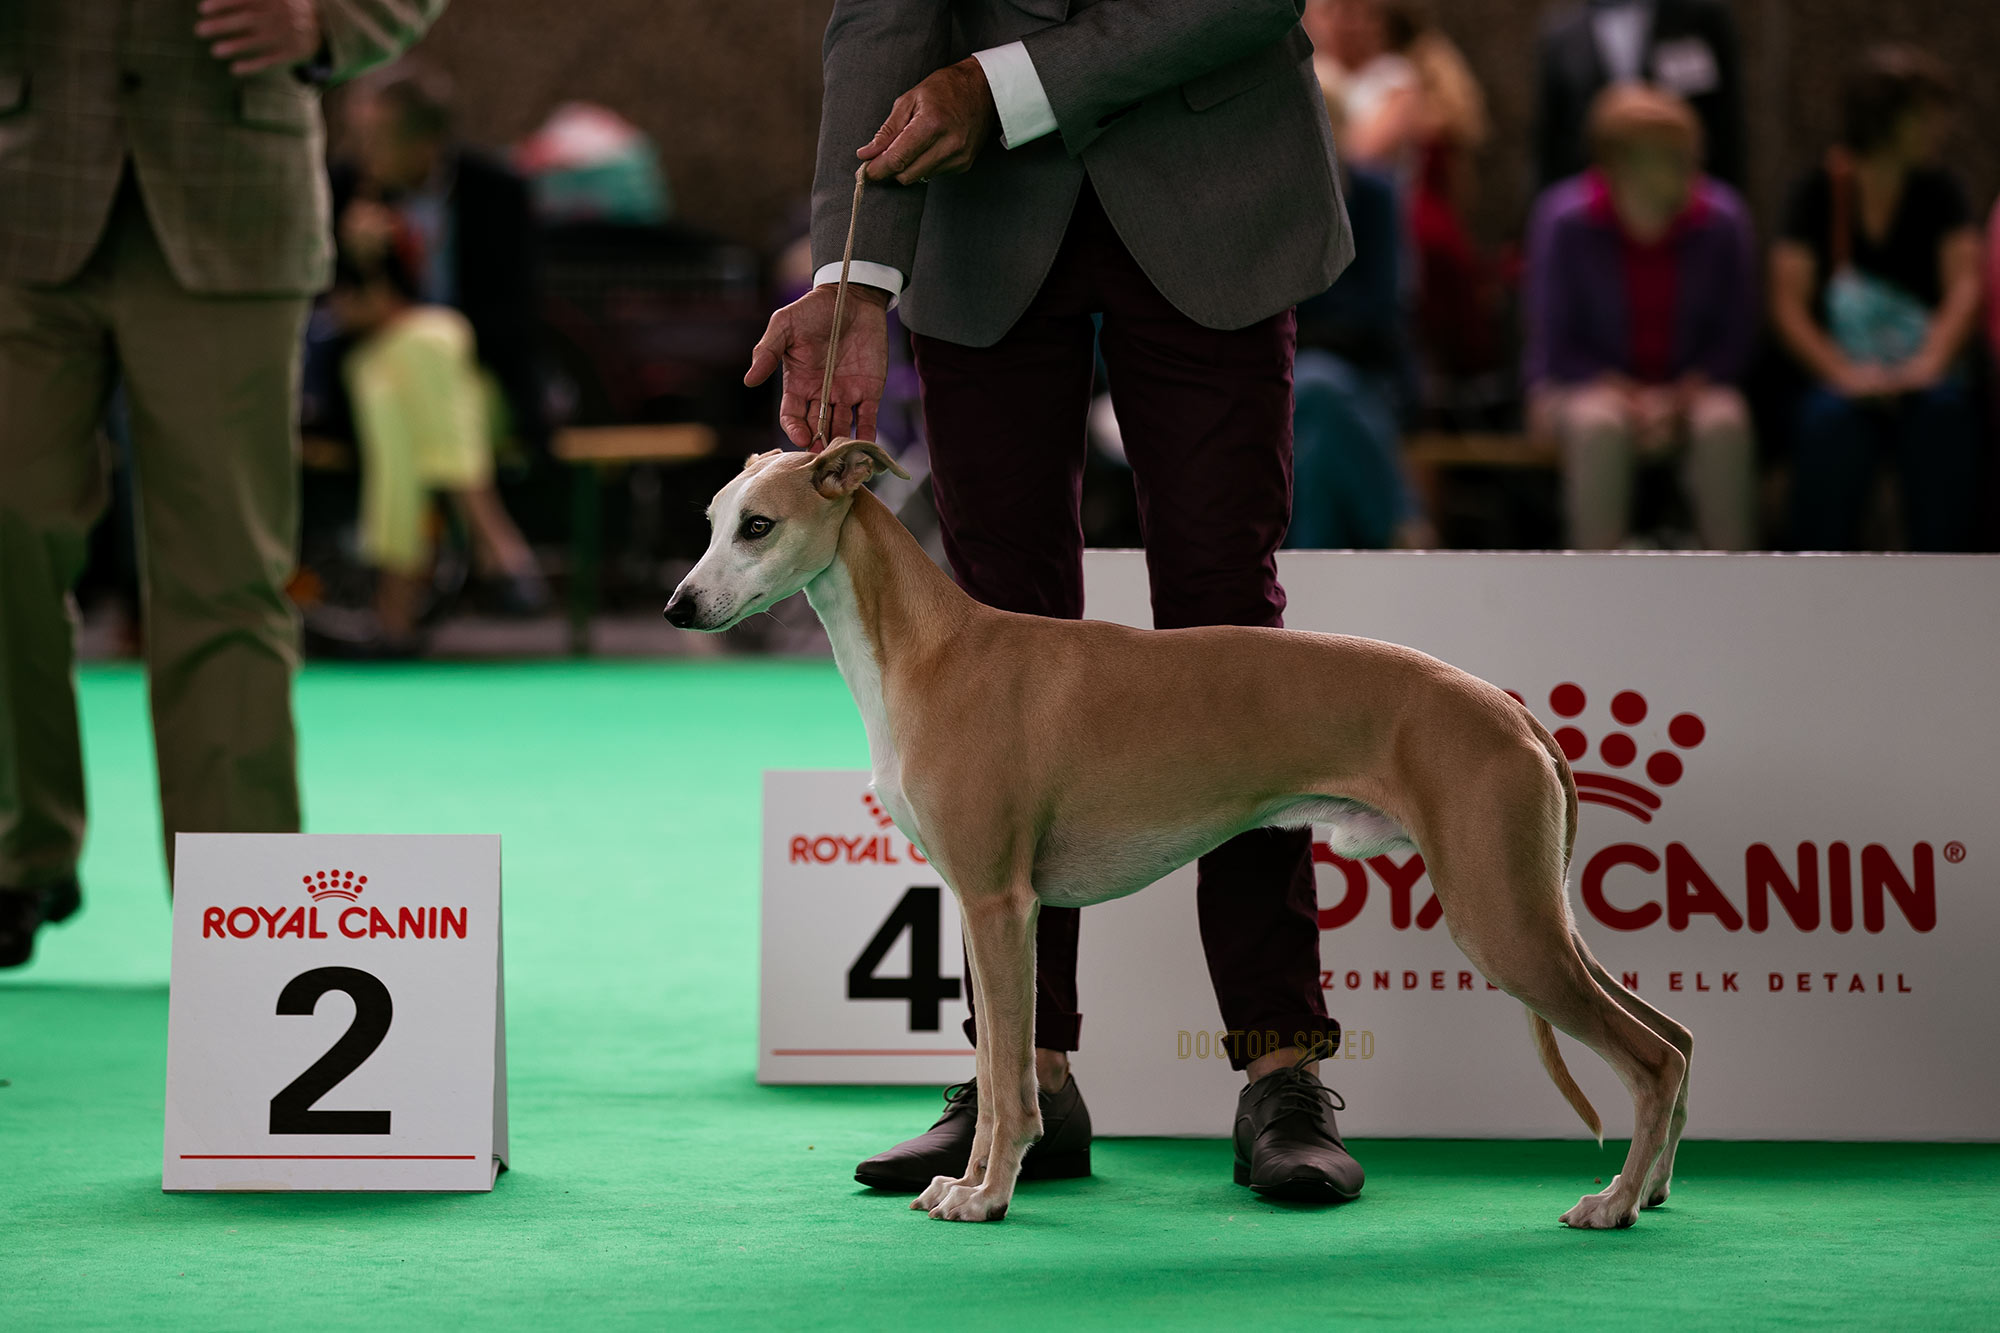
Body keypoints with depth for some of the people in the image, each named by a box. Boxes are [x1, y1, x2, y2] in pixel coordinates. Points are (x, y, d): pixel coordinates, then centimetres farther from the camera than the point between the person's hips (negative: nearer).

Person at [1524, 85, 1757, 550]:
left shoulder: (1722, 220, -12)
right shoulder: (1565, 221, -17)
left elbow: (1734, 341, -2)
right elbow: (1555, 346, -9)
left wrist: (1676, 399, -16)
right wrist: (1628, 400, -18)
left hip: (1690, 388, 1)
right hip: (1589, 385, -1)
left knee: (1725, 423, -32)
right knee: (1598, 423, -36)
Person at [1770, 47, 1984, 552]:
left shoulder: (1938, 193, 8)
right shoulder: (1820, 193, 2)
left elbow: (1965, 285, -4)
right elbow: (1788, 305, -6)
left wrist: (1931, 363, -23)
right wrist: (1845, 374, -22)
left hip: (1920, 375, 1)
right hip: (1836, 373, -1)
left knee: (1943, 407, -32)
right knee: (1830, 417, -34)